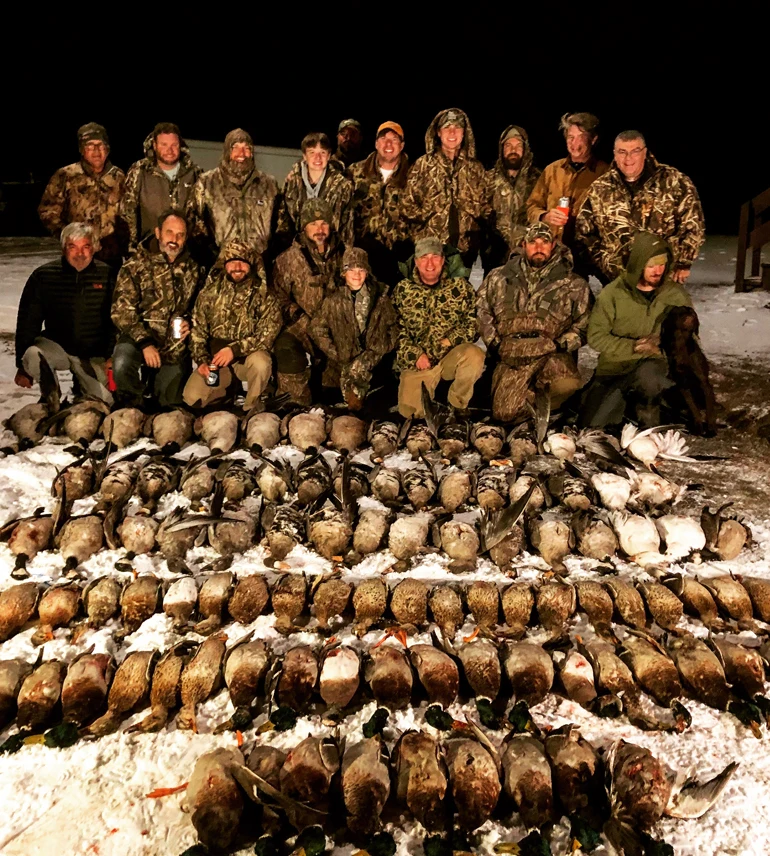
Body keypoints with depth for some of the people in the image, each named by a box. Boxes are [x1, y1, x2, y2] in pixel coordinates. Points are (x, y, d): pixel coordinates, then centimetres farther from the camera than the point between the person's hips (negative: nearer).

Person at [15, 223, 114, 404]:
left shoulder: (106, 274, -7)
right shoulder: (43, 275, -6)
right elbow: (28, 322, -1)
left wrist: (112, 357, -14)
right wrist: (22, 365, -3)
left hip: (94, 356, 1)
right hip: (56, 346, 0)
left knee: (108, 402, -4)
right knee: (33, 355, -32)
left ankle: (82, 386, 32)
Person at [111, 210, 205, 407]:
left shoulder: (193, 269, 6)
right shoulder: (135, 266, -6)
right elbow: (122, 311, -11)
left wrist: (189, 322, -3)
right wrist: (144, 343, -22)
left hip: (176, 345, 3)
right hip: (139, 337, -3)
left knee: (171, 402, 4)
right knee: (122, 366, -34)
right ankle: (135, 407, -2)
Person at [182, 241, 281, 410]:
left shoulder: (262, 293, -7)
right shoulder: (210, 291, 2)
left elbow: (268, 333, -15)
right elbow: (197, 330, 5)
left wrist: (235, 349, -25)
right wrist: (202, 360, -10)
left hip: (248, 357, -2)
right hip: (215, 359, 3)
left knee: (260, 361, -37)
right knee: (192, 398, -16)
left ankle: (250, 409, -11)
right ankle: (230, 387, 15)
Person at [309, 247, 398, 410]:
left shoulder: (380, 296, 4)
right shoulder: (333, 300, 2)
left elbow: (392, 326, 9)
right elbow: (317, 329, 2)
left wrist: (382, 349, -2)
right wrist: (335, 353, -5)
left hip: (372, 354, -2)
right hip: (345, 358, 2)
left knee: (357, 368, -27)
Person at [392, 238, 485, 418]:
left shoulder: (461, 287, 6)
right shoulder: (402, 290, 7)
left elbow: (474, 322, 0)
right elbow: (397, 329, 3)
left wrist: (452, 339, -16)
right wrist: (415, 354, -10)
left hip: (452, 356, 0)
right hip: (416, 363, 0)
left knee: (474, 354, -34)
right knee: (409, 411, -16)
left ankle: (455, 406, -10)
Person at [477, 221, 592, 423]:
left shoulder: (574, 285, 11)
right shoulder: (499, 278, 15)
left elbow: (584, 322, 8)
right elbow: (482, 309, 18)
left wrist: (562, 345, -7)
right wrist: (494, 342, 7)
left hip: (552, 354, -1)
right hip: (512, 356, 2)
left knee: (566, 384, -35)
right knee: (505, 413, -13)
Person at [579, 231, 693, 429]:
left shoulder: (676, 295, -1)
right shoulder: (613, 292, -7)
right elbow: (596, 336, -10)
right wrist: (633, 347, -19)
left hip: (656, 363, -1)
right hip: (614, 367, 1)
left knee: (648, 375, -39)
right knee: (591, 424, -5)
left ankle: (649, 420, -7)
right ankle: (624, 402, 27)